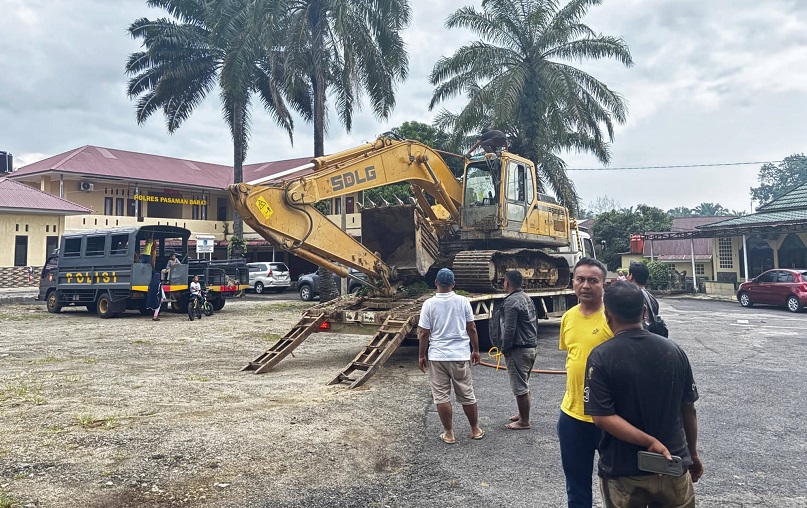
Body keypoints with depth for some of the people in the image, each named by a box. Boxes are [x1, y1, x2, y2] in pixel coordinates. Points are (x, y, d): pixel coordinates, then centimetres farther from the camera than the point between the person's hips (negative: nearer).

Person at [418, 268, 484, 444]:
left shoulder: (429, 304, -7)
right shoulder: (463, 301, -3)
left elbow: (424, 334, -5)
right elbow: (472, 329, 1)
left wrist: (421, 356, 5)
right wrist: (476, 350, 13)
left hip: (437, 357, -1)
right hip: (460, 356, 2)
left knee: (442, 397, 7)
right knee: (467, 395, 14)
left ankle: (449, 434, 13)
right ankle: (475, 430, 25)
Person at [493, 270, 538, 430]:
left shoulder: (511, 301, -17)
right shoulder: (527, 299, 13)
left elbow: (509, 329, -21)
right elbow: (534, 323, 18)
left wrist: (504, 349, -11)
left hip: (518, 350, -10)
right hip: (531, 347, 10)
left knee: (520, 387, -2)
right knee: (524, 384, 20)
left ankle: (524, 421, 5)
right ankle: (523, 414, 30)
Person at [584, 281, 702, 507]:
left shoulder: (601, 357, -16)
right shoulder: (674, 351, -5)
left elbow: (602, 417, -22)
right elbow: (688, 410, 3)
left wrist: (650, 442, -19)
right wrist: (693, 454, 14)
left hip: (623, 472, -3)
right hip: (673, 466, 3)